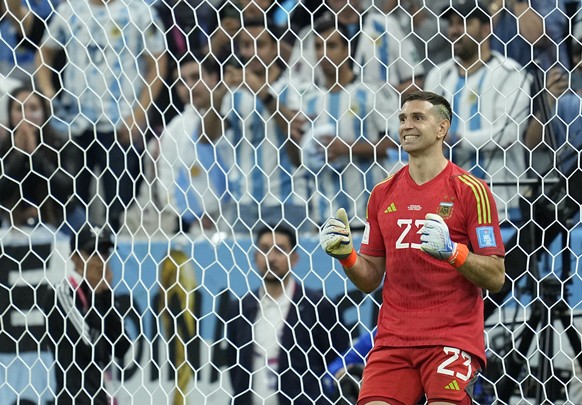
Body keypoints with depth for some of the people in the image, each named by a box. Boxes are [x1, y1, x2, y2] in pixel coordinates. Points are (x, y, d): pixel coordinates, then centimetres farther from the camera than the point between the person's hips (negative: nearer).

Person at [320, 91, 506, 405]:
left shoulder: (470, 190, -3)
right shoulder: (382, 194, 12)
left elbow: (495, 278, -6)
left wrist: (451, 251, -21)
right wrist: (344, 255, -4)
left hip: (453, 338, -4)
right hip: (392, 339, 4)